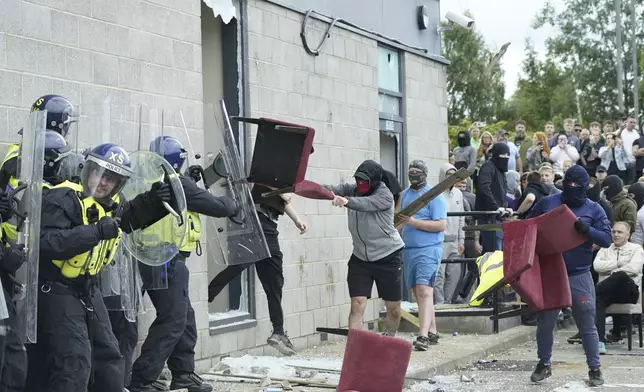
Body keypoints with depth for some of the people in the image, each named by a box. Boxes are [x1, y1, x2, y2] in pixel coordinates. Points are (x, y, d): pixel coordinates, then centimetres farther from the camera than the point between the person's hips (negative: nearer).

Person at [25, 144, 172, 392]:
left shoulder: (112, 204, 5)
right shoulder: (64, 199, -22)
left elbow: (130, 217, 27)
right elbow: (46, 243, -35)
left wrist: (152, 201, 5)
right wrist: (96, 232, -37)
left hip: (87, 288, 9)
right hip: (56, 288, -9)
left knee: (108, 356, 16)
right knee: (74, 362, -15)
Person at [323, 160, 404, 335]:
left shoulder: (384, 195, -16)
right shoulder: (353, 190, -2)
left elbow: (366, 204, -36)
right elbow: (338, 189, -21)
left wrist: (346, 202, -56)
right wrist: (327, 190, -46)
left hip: (388, 257, -3)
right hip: (360, 257, 3)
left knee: (393, 307, 9)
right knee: (357, 304, -11)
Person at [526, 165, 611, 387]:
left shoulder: (593, 209, 1)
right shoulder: (547, 203, 3)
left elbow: (606, 239, -6)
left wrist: (587, 229, -23)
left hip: (579, 275, -1)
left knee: (587, 325, 3)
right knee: (545, 322, 10)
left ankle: (594, 368, 14)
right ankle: (544, 364, 26)